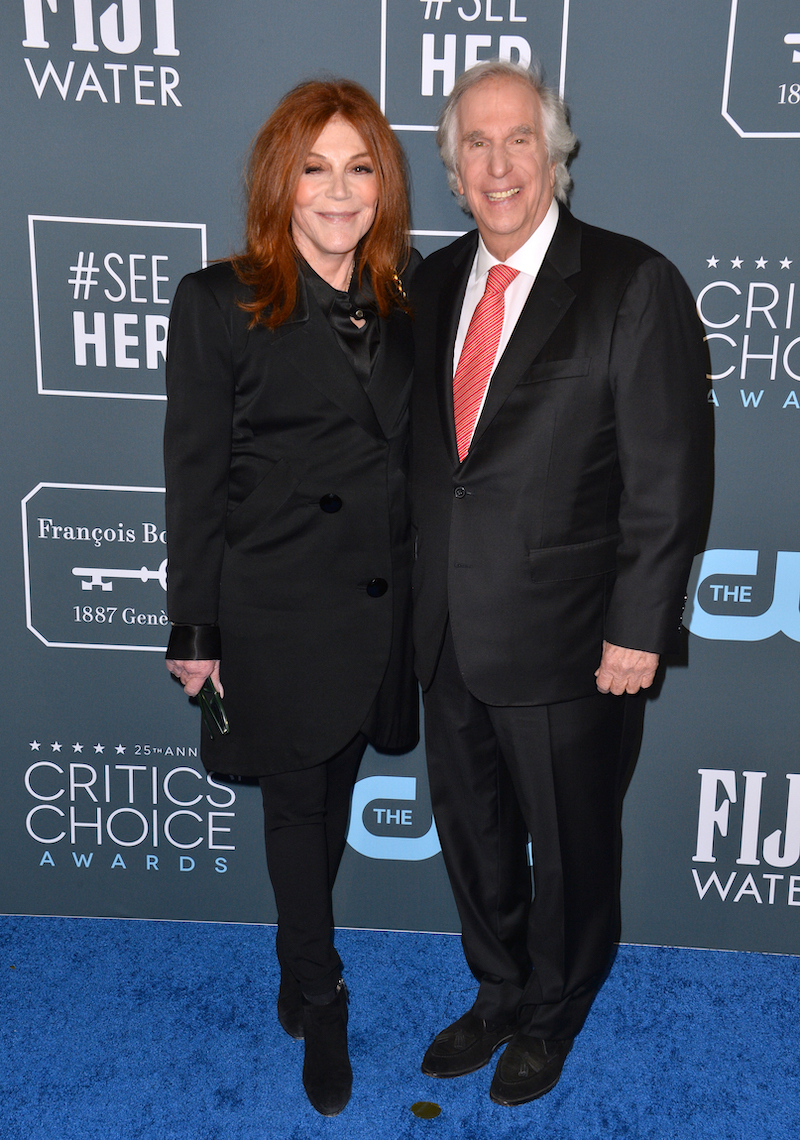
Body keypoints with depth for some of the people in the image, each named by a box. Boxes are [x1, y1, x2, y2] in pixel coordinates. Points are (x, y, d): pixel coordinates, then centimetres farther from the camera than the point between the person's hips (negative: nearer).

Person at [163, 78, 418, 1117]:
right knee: (298, 803, 10)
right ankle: (321, 1003, 32)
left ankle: (299, 961, 45)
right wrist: (195, 630, -7)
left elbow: (417, 456, 10)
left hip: (382, 603, 5)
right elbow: (195, 477, -7)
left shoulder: (406, 301, 5)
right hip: (278, 610, -4)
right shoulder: (219, 303, -8)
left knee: (336, 795, 19)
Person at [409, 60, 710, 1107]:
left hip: (562, 637, -5)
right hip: (448, 628, 6)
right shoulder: (435, 281, 7)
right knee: (470, 827, 20)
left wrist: (640, 629, -13)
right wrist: (422, 582, 9)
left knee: (568, 842, 14)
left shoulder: (634, 285, -11)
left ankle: (552, 1015, 41)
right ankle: (497, 994, 46)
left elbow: (669, 476, -12)